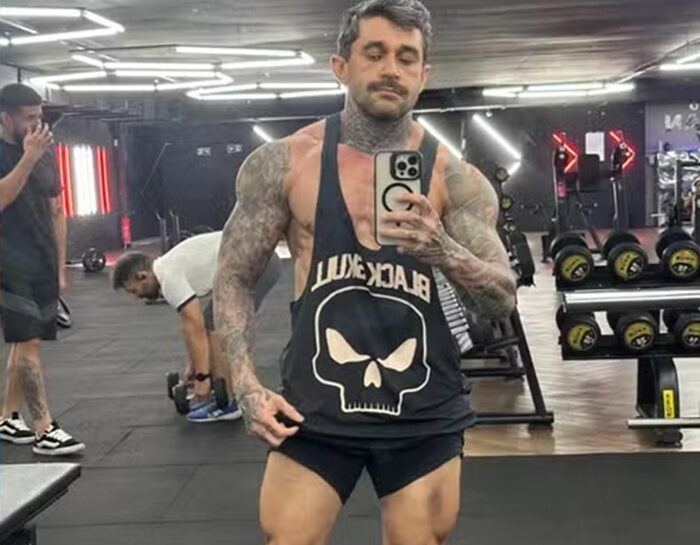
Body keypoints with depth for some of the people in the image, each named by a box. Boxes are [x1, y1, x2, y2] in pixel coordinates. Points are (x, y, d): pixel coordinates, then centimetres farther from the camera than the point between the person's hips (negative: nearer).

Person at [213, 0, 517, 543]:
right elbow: (234, 279, 4)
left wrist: (442, 250, -26)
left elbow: (503, 300, -6)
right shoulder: (284, 164, -3)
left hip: (424, 413, 1)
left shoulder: (455, 179, -3)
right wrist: (247, 386, -8)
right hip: (315, 405, 0)